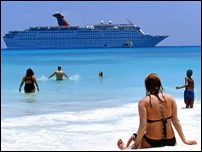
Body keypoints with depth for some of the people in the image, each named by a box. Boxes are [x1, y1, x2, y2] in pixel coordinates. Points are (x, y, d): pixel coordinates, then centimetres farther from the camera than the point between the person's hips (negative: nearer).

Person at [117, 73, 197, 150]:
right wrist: (184, 140, 10)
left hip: (151, 143, -4)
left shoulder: (143, 102, -11)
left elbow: (142, 127, -15)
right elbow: (176, 121, 0)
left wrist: (135, 145, -7)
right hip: (171, 142, 4)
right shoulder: (170, 98, -2)